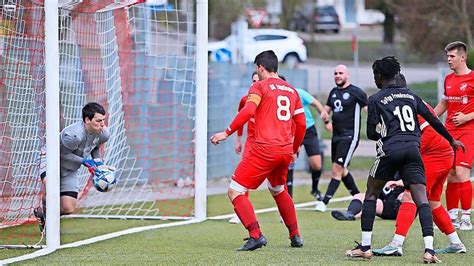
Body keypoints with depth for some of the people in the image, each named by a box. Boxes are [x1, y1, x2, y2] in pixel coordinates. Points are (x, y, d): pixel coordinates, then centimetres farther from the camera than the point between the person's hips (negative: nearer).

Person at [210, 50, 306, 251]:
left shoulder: (260, 87, -1)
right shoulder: (291, 90, 18)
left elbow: (248, 111, -17)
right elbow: (301, 124, 18)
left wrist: (227, 133, -14)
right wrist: (294, 150, 30)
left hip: (264, 149, -7)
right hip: (285, 151, 7)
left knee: (235, 191, -4)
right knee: (278, 190, 31)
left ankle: (256, 235, -18)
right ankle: (295, 236, 29)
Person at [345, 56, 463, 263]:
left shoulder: (375, 100, 4)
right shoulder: (411, 95, 16)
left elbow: (371, 133, 3)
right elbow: (432, 120, 14)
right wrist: (451, 140, 25)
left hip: (390, 152, -3)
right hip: (413, 150, 3)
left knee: (371, 194, 15)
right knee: (421, 199, -4)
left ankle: (365, 247, 13)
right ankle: (429, 249, -19)